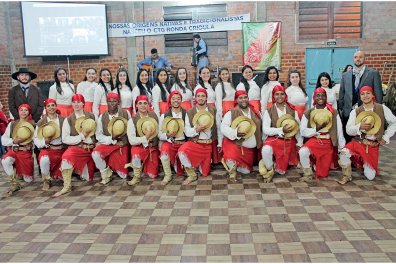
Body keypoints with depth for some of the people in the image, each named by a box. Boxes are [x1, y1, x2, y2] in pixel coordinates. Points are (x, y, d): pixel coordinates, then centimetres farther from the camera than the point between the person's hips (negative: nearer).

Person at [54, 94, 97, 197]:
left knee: (88, 178, 4)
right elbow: (65, 139, -5)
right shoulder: (68, 120, 2)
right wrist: (82, 136, -11)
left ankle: (78, 170, 41)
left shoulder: (92, 116, 8)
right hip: (76, 147, -2)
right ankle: (67, 186, -26)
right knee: (66, 156, -38)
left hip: (90, 149, 2)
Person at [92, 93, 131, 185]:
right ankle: (106, 174, -4)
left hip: (123, 145, 0)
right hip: (108, 144, 0)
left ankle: (113, 165, 35)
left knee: (124, 175, 0)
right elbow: (98, 135, -4)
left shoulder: (126, 113, 1)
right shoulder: (102, 117, -1)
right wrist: (111, 138, -18)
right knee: (95, 154, -33)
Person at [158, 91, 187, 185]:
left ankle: (177, 162, 26)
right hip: (169, 143, 0)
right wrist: (167, 135, -17)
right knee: (164, 149, -36)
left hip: (183, 143, 0)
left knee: (180, 172, -14)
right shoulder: (164, 116, 4)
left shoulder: (186, 114, 5)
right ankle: (167, 175, -13)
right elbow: (160, 135, 3)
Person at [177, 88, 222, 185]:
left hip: (208, 145, 1)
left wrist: (220, 143, 9)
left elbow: (219, 128, 10)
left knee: (205, 174, 0)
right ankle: (192, 175, -11)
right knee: (182, 152, -33)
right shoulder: (189, 112, 1)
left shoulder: (213, 110, 4)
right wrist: (196, 130, -23)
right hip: (194, 142, -1)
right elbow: (186, 131, -3)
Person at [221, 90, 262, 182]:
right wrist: (235, 133, -28)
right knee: (231, 157, -35)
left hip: (250, 149, 4)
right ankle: (232, 171, -1)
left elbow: (261, 128, 14)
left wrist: (261, 142, 2)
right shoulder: (231, 113, -3)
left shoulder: (255, 112, 11)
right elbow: (223, 128, -11)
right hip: (235, 144, -4)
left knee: (246, 171, 7)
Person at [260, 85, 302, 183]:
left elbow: (298, 128, 8)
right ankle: (269, 170, -10)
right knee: (266, 150, -37)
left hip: (289, 141, 2)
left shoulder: (292, 110, 8)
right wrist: (281, 130, -19)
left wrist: (299, 143, 3)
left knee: (282, 171, 0)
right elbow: (265, 129, -9)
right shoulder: (269, 111, 0)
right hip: (274, 139, -2)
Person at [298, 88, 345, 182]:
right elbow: (303, 132, -4)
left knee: (323, 174, 0)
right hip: (314, 140, -1)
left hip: (328, 143, 1)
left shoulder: (333, 113, 8)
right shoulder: (308, 113, 5)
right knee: (303, 152, -34)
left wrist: (341, 149, 2)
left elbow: (339, 132, 7)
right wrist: (317, 129, -17)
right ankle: (308, 174, -11)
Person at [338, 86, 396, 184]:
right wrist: (359, 127, -25)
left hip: (373, 145, 1)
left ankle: (365, 165, 33)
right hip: (358, 142, 0)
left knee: (370, 176, -3)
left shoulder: (382, 108, 3)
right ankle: (347, 176, -9)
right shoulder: (355, 112, 1)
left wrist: (386, 137, 4)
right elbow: (348, 130, -5)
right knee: (344, 152, -34)